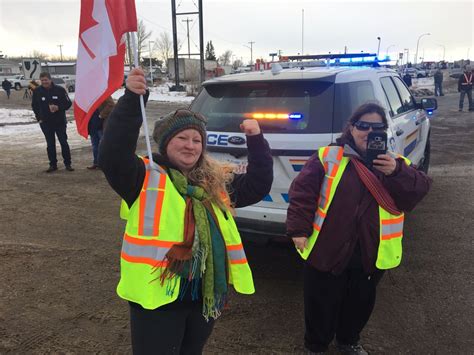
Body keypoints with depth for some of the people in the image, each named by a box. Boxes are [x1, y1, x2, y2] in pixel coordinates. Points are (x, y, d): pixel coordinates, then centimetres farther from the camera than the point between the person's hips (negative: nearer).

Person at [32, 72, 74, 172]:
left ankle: (67, 163, 11)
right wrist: (39, 117, 5)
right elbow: (34, 106, 12)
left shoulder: (60, 90, -7)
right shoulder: (37, 91, -1)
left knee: (64, 142, 2)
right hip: (46, 123, 2)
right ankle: (53, 164, 16)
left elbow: (68, 103, -3)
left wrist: (58, 107, -19)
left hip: (60, 122, -2)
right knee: (50, 144, 7)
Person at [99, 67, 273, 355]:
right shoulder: (147, 177, -7)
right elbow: (112, 156, -23)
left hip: (207, 294, 5)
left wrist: (257, 140, 2)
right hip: (158, 295, -5)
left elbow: (259, 185, 12)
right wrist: (132, 100, -32)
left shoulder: (217, 181, 8)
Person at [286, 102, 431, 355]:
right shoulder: (328, 156, -7)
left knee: (361, 301, 22)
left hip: (372, 253, 4)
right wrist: (299, 229, -16)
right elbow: (302, 191, -10)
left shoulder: (395, 163, 5)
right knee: (322, 304, 11)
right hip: (327, 249, -3)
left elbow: (419, 190, -7)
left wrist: (397, 172, -23)